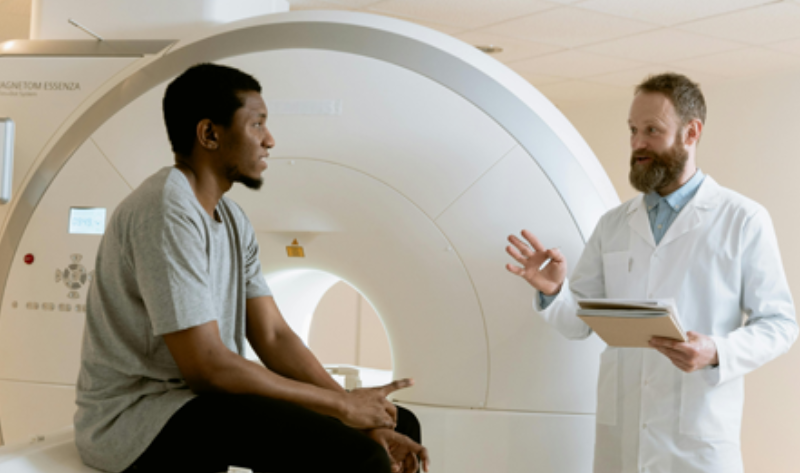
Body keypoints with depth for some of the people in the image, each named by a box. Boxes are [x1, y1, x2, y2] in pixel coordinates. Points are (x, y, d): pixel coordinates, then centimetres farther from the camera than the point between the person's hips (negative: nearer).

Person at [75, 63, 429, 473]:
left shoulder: (232, 220, 10)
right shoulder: (166, 211, -20)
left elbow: (273, 337, 6)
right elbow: (204, 365, -23)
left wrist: (369, 424, -5)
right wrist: (342, 405, -17)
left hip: (200, 397, 9)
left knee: (401, 425, 2)